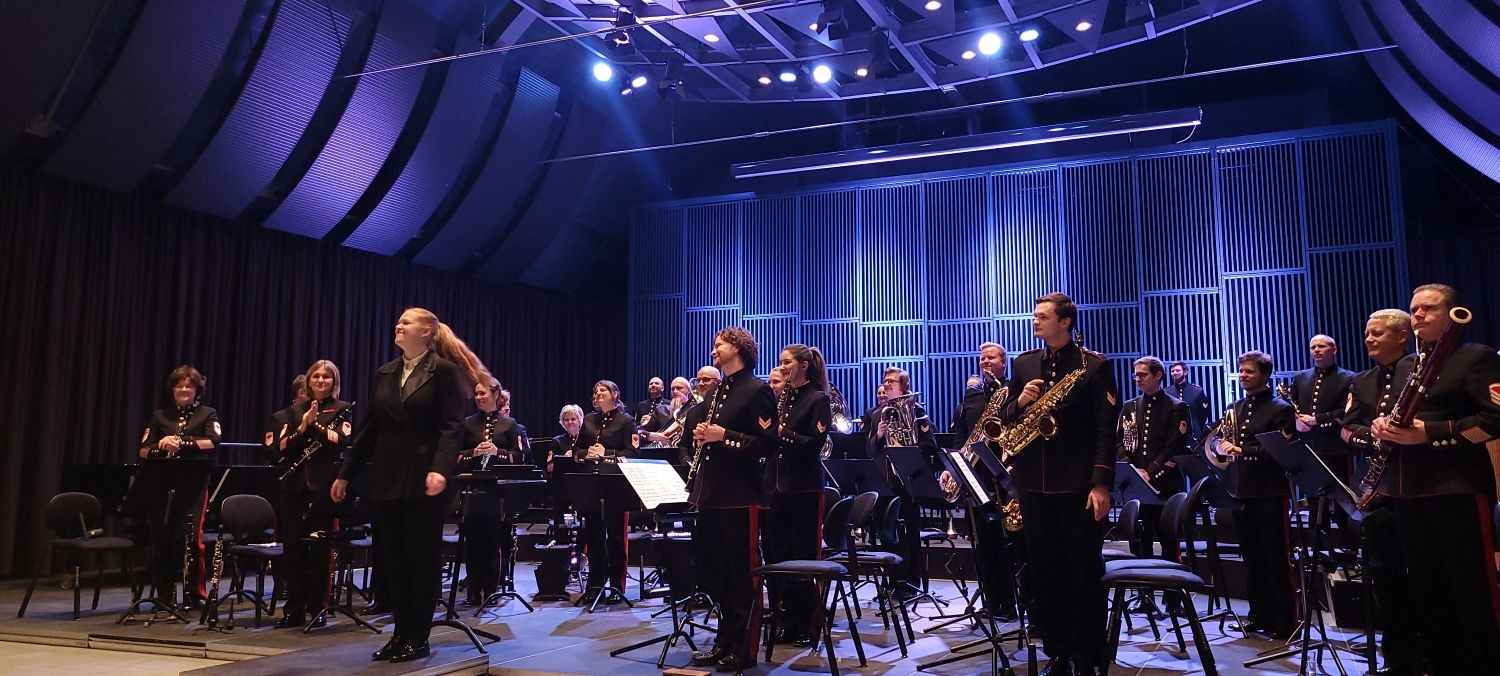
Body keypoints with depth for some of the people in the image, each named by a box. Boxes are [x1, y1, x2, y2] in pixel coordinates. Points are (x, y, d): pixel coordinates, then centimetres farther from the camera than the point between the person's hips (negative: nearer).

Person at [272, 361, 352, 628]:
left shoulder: (342, 409, 5)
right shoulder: (295, 411, 14)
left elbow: (341, 441, -10)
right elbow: (282, 447, 5)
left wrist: (315, 424, -18)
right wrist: (302, 427, -10)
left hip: (324, 486, -3)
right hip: (295, 485, 4)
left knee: (320, 549, 0)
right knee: (292, 547, 4)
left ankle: (317, 608, 9)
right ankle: (294, 608, 13)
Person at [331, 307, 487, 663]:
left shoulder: (444, 370, -6)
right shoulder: (385, 373, 13)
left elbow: (452, 426, -14)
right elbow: (370, 426, 15)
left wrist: (440, 469, -27)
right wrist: (346, 473, 14)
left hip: (423, 478, -6)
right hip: (388, 477, 6)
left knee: (423, 557, 2)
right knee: (394, 557, 10)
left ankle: (419, 638, 12)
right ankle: (400, 633, 20)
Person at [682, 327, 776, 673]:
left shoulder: (757, 389, -7)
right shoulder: (715, 391, 17)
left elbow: (767, 442, -15)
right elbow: (696, 430, 25)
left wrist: (724, 436, -20)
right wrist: (696, 438, 3)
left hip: (740, 495, -8)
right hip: (710, 493, 8)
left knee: (743, 574, 0)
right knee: (714, 573, 13)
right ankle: (724, 642, 24)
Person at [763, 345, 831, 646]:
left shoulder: (818, 399, -4)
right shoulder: (779, 397, 14)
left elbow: (815, 443, -14)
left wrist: (783, 433, -23)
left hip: (803, 487, -6)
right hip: (775, 483, 7)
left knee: (804, 556, 0)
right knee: (775, 555, 8)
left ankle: (807, 626, 9)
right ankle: (782, 621, 17)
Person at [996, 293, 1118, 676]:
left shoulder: (1094, 366, -2)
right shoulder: (1023, 364, 11)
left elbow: (1106, 429, -7)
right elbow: (1005, 420, 14)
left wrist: (1101, 483, -14)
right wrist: (1019, 403, -9)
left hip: (1078, 484, -4)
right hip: (1034, 484, 4)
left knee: (1084, 573, 3)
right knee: (1043, 573, 9)